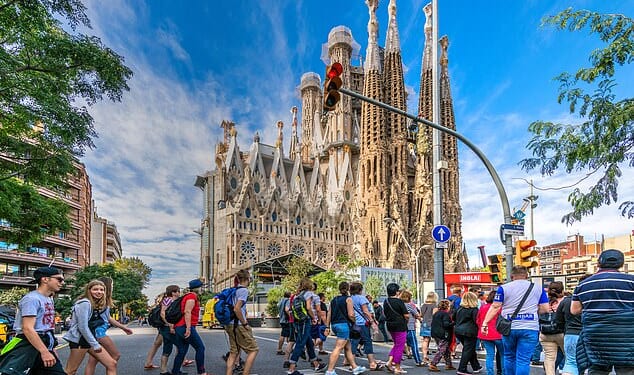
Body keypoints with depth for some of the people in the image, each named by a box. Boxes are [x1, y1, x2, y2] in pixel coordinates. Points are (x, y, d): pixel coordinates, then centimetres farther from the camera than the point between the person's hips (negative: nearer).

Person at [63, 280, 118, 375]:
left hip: (91, 339, 9)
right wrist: (95, 344, -16)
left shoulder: (97, 305, 13)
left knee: (112, 364, 3)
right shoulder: (84, 303, -15)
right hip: (79, 340, -9)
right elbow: (83, 327, -19)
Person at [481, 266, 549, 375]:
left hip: (509, 328, 0)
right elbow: (545, 308, 6)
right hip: (530, 328, 0)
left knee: (509, 357, 17)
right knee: (523, 360, 0)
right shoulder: (538, 288, 8)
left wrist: (485, 323, 1)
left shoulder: (504, 288, 3)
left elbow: (495, 307, -1)